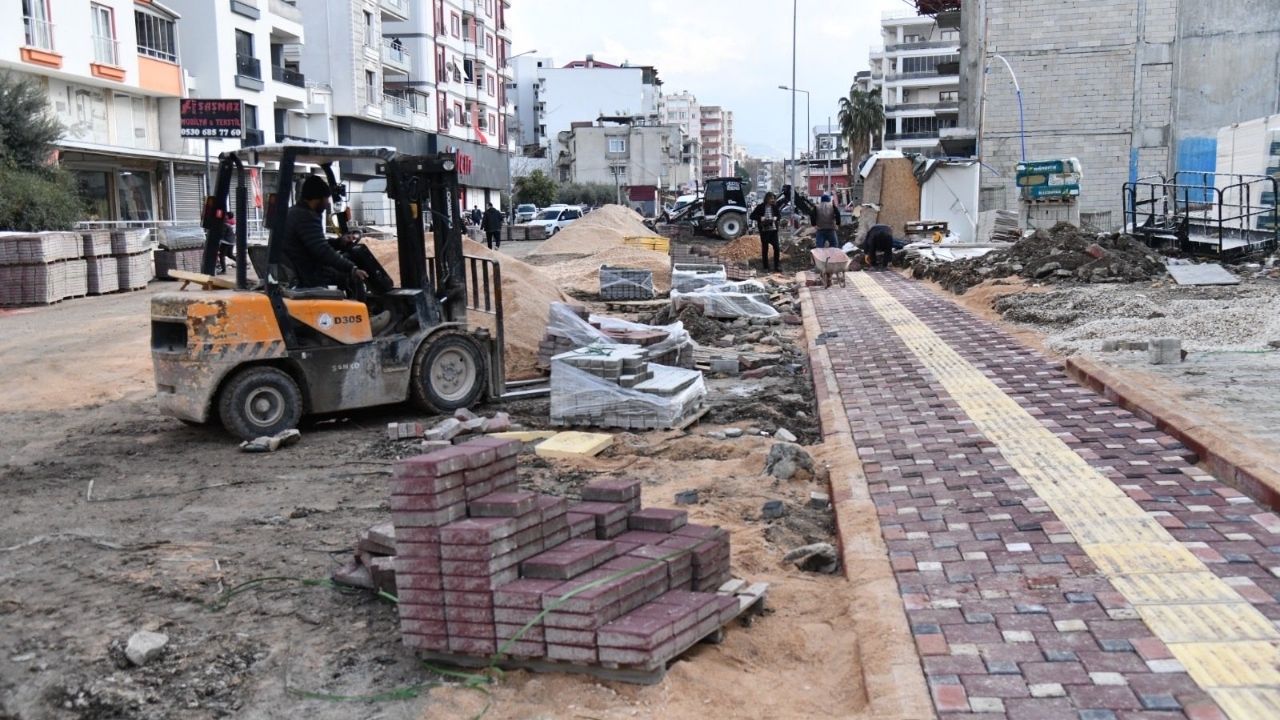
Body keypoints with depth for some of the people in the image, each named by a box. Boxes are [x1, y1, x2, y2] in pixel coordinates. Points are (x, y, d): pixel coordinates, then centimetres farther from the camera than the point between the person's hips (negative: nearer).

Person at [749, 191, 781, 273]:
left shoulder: (774, 206, 5)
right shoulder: (761, 207, -5)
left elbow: (778, 215, 18)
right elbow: (752, 216, -3)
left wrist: (775, 218, -4)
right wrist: (761, 218, -17)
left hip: (773, 229, 3)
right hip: (764, 230, -3)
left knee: (776, 247, -1)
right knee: (765, 248, 4)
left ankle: (777, 266, 10)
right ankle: (765, 267, 13)